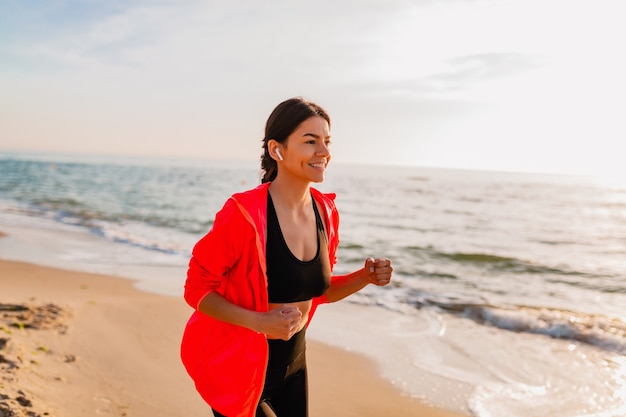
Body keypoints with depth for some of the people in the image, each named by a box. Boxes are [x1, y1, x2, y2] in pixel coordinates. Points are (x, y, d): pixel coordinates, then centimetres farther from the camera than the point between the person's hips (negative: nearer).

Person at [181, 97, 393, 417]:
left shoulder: (326, 212, -5)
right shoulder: (243, 213, -25)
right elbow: (197, 288, -16)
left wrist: (365, 277, -11)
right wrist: (259, 322, -29)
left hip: (292, 361, 6)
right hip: (238, 364, -6)